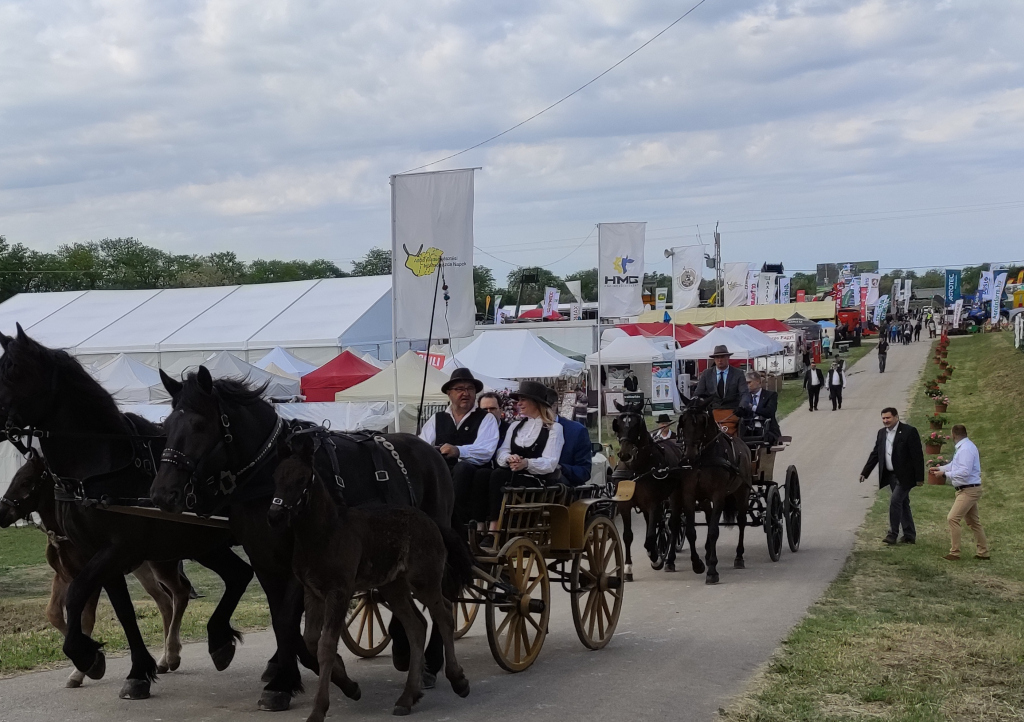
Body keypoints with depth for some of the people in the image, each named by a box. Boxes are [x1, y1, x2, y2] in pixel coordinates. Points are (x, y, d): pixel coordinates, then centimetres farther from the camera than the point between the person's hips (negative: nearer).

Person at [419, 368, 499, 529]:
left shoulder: (486, 419, 10)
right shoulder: (437, 419, 21)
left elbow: (486, 451, -9)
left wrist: (458, 451, -28)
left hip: (471, 474, -2)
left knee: (462, 468, -37)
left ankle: (456, 520, -33)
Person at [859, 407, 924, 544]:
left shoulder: (909, 431, -12)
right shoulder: (881, 433, 8)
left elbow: (918, 455, -13)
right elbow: (875, 454, 12)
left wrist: (919, 477, -15)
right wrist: (865, 472, 6)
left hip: (904, 476, -7)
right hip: (890, 475, 7)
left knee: (895, 501, -14)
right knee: (902, 504, 13)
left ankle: (893, 534, -5)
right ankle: (909, 535, 20)